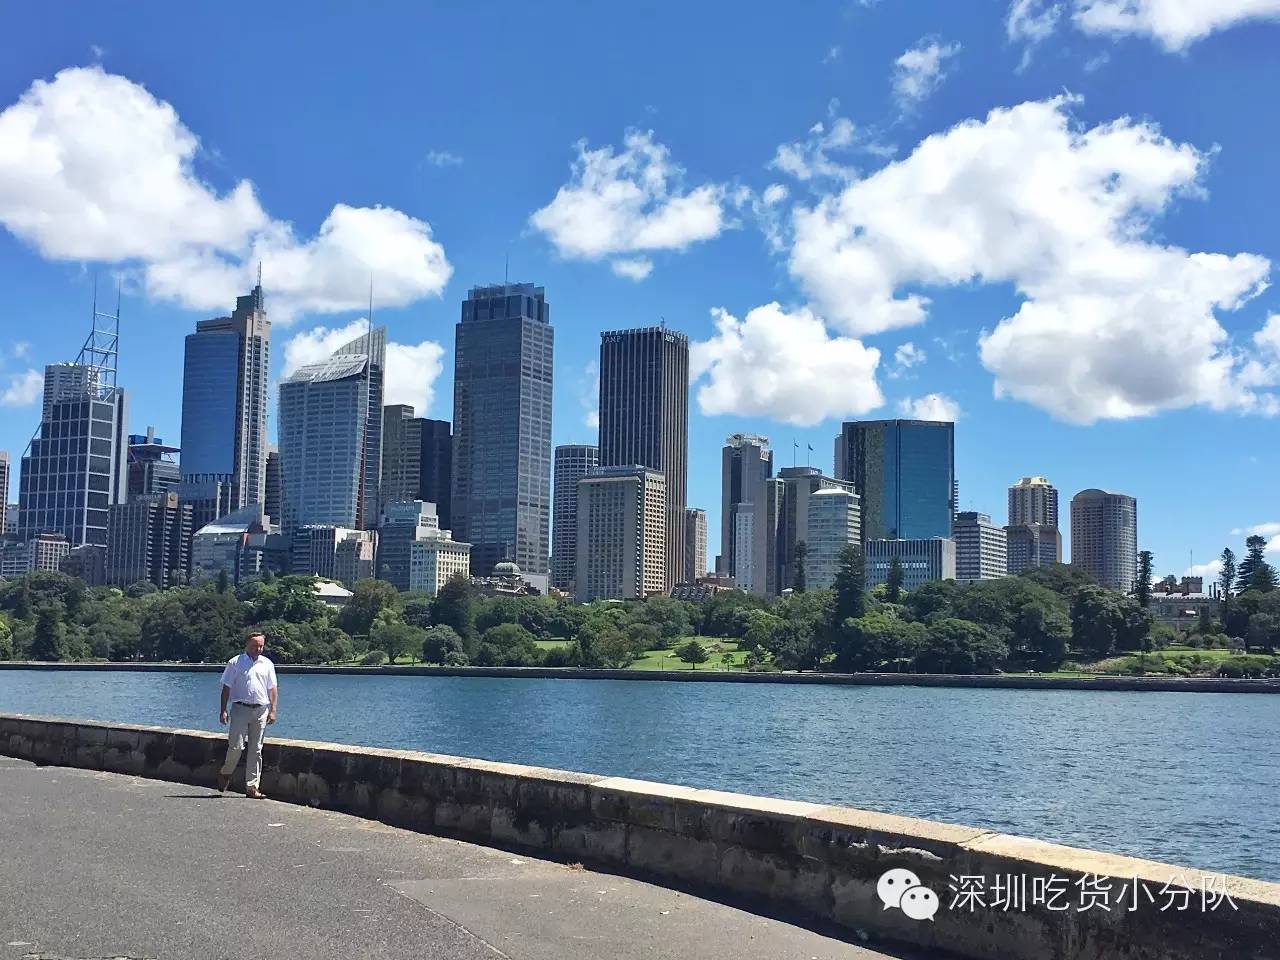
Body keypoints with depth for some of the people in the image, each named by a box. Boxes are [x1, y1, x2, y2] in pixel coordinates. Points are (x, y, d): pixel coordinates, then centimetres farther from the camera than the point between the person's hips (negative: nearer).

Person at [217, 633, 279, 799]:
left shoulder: (267, 664, 12)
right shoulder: (235, 663, 4)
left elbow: (272, 690, 13)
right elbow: (226, 688, 3)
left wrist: (273, 710, 3)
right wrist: (223, 710, -4)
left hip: (261, 710, 3)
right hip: (240, 709, -3)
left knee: (256, 750, 3)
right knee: (236, 746, -9)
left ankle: (252, 787, 6)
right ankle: (226, 774, 19)